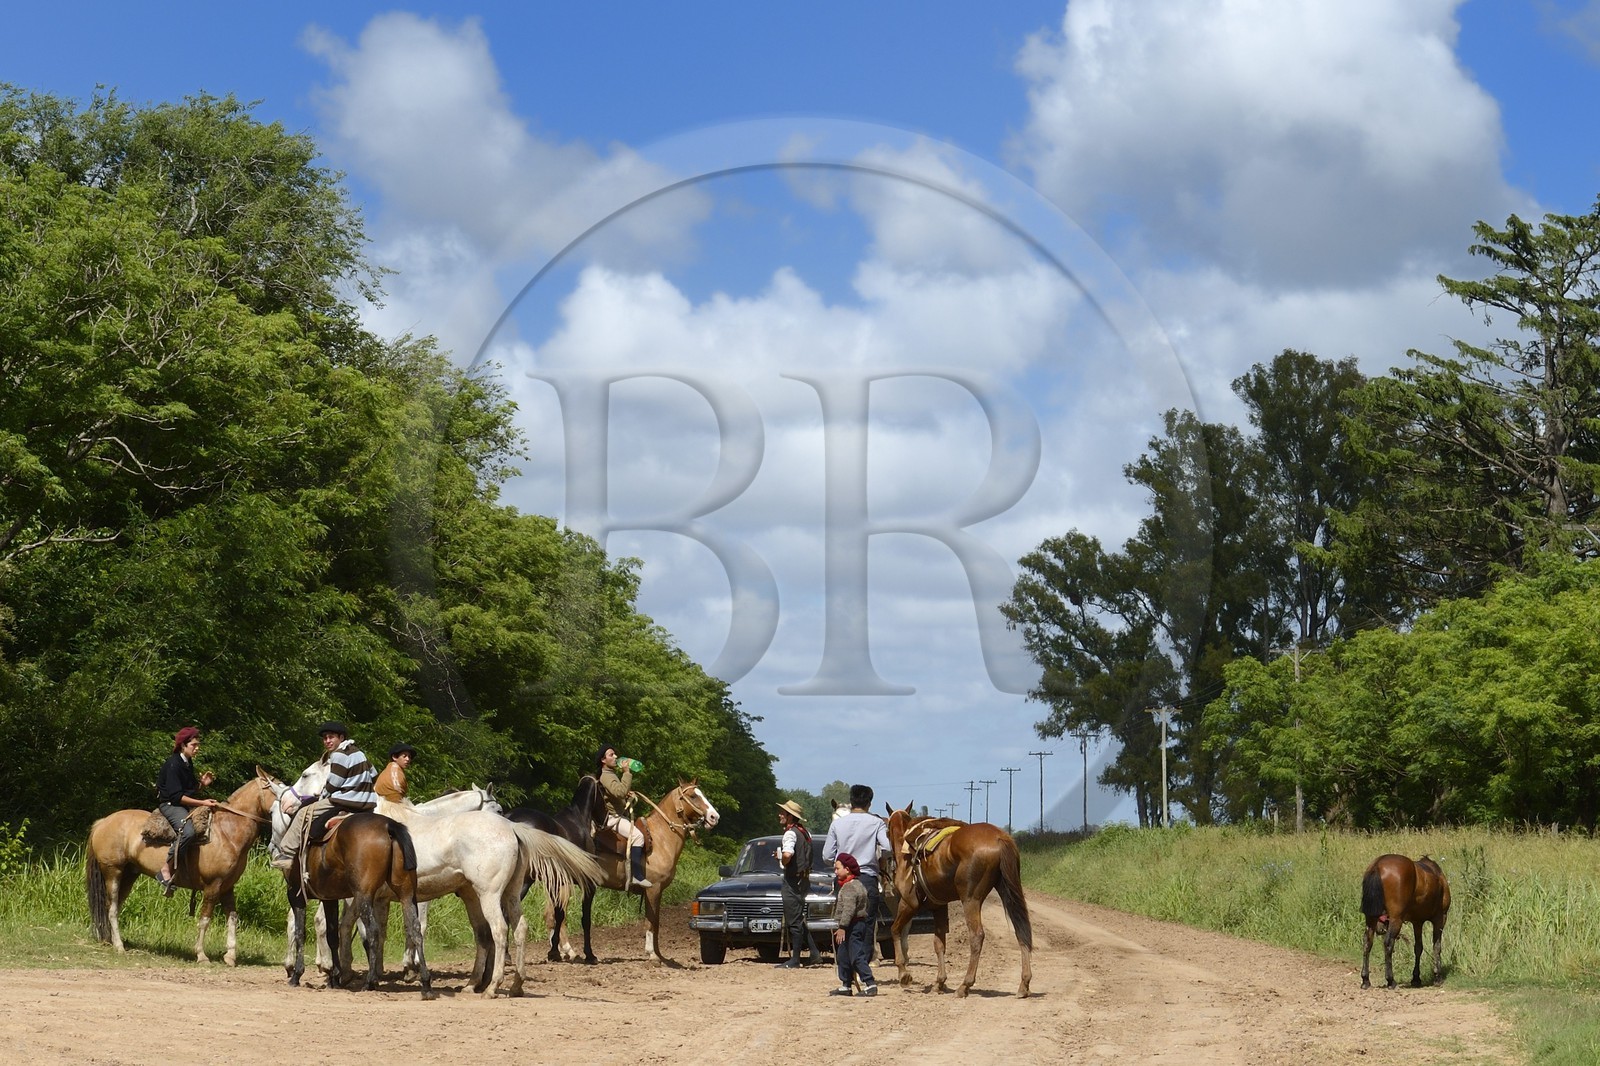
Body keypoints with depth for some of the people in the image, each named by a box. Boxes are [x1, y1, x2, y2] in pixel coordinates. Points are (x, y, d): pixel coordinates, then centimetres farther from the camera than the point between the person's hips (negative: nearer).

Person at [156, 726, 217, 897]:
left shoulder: (188, 763, 14)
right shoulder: (173, 764, -15)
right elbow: (176, 796, -21)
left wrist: (202, 784, 1)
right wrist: (202, 803, -22)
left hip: (186, 805, 10)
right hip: (170, 805, -10)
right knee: (188, 831, -35)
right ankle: (165, 871, -31)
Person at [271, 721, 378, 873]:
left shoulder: (339, 755, -11)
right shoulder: (360, 753, 17)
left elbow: (332, 785, -10)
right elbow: (374, 779, 23)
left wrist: (322, 798, 8)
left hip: (345, 802, -10)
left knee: (304, 813, -2)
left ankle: (287, 854, -4)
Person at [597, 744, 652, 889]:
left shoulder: (614, 774, 18)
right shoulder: (606, 776, -14)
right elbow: (620, 791, -32)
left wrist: (629, 794, 11)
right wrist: (627, 772, -28)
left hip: (621, 815, 11)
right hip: (612, 818, -11)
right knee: (637, 836, -29)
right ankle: (636, 877, -34)